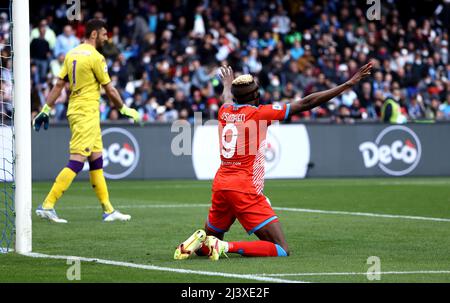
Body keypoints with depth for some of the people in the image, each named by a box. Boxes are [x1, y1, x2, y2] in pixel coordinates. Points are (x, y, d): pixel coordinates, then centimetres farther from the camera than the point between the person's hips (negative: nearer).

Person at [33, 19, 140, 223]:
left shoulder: (71, 54, 10)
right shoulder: (95, 57, -12)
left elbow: (59, 85, 10)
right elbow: (109, 90, -7)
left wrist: (46, 110, 14)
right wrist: (124, 109, 6)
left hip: (75, 111, 9)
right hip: (87, 113, -9)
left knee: (96, 161, 12)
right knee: (77, 162, -11)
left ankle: (108, 210, 15)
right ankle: (47, 205, -15)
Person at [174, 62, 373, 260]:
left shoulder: (224, 111, 9)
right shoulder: (259, 113, -6)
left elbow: (228, 99, 37)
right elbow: (305, 104, -6)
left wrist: (228, 84, 61)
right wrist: (348, 84, -3)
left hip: (220, 184, 7)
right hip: (245, 190, -7)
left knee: (209, 242, 25)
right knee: (281, 250, -6)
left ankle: (199, 242, -10)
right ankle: (226, 247, -22)